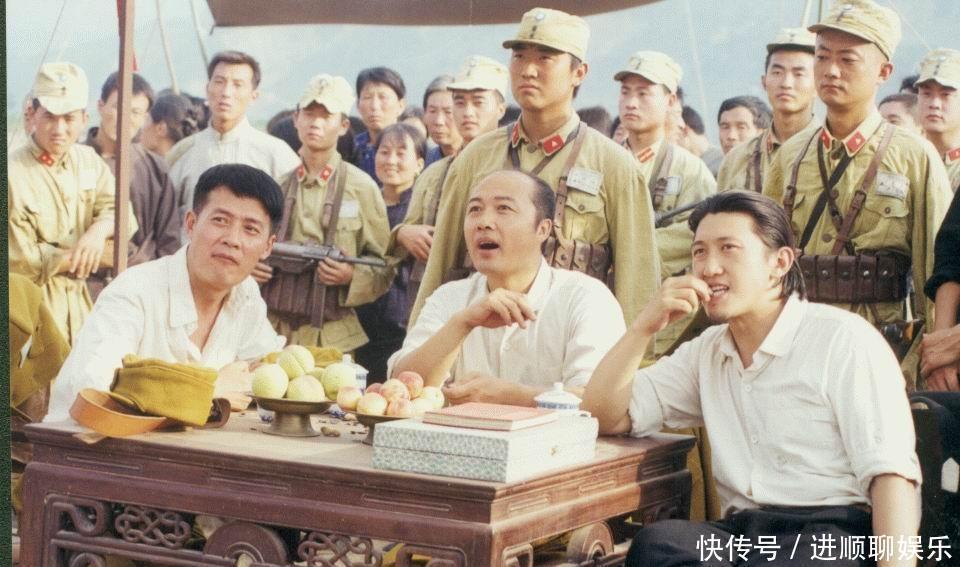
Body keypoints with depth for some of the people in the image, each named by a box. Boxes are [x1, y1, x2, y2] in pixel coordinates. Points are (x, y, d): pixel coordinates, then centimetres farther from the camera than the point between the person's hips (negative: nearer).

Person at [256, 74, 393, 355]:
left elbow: (383, 269, 3)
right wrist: (249, 267, 0)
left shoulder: (361, 187, 2)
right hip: (273, 330, 2)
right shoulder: (277, 186, 11)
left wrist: (351, 276, -16)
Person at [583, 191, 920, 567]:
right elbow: (603, 418, 14)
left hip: (833, 531, -4)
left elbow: (890, 469, -10)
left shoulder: (843, 338, -1)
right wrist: (645, 326, 1)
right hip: (741, 534, 4)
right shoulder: (706, 353, 19)